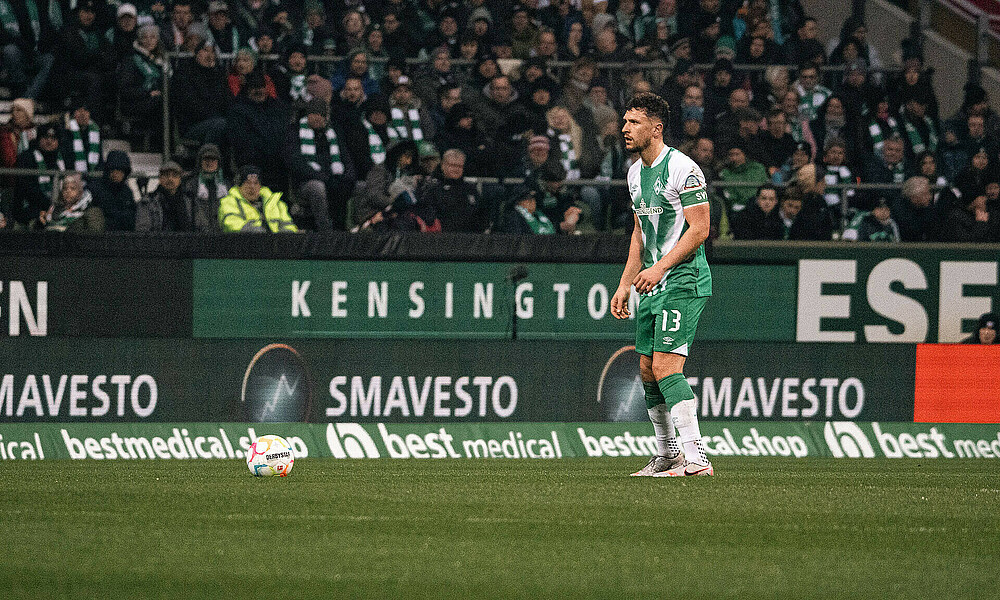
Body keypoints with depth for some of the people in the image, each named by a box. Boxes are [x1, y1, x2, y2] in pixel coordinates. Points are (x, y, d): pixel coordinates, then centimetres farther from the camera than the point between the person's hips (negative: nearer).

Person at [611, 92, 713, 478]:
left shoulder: (682, 169, -14)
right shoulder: (635, 173, 13)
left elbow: (699, 229, -17)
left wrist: (660, 267, -23)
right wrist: (625, 284, 17)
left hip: (685, 281, -9)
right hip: (653, 285, 9)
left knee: (665, 367, -18)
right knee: (648, 372, 9)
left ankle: (695, 457, -21)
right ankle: (668, 455, 21)